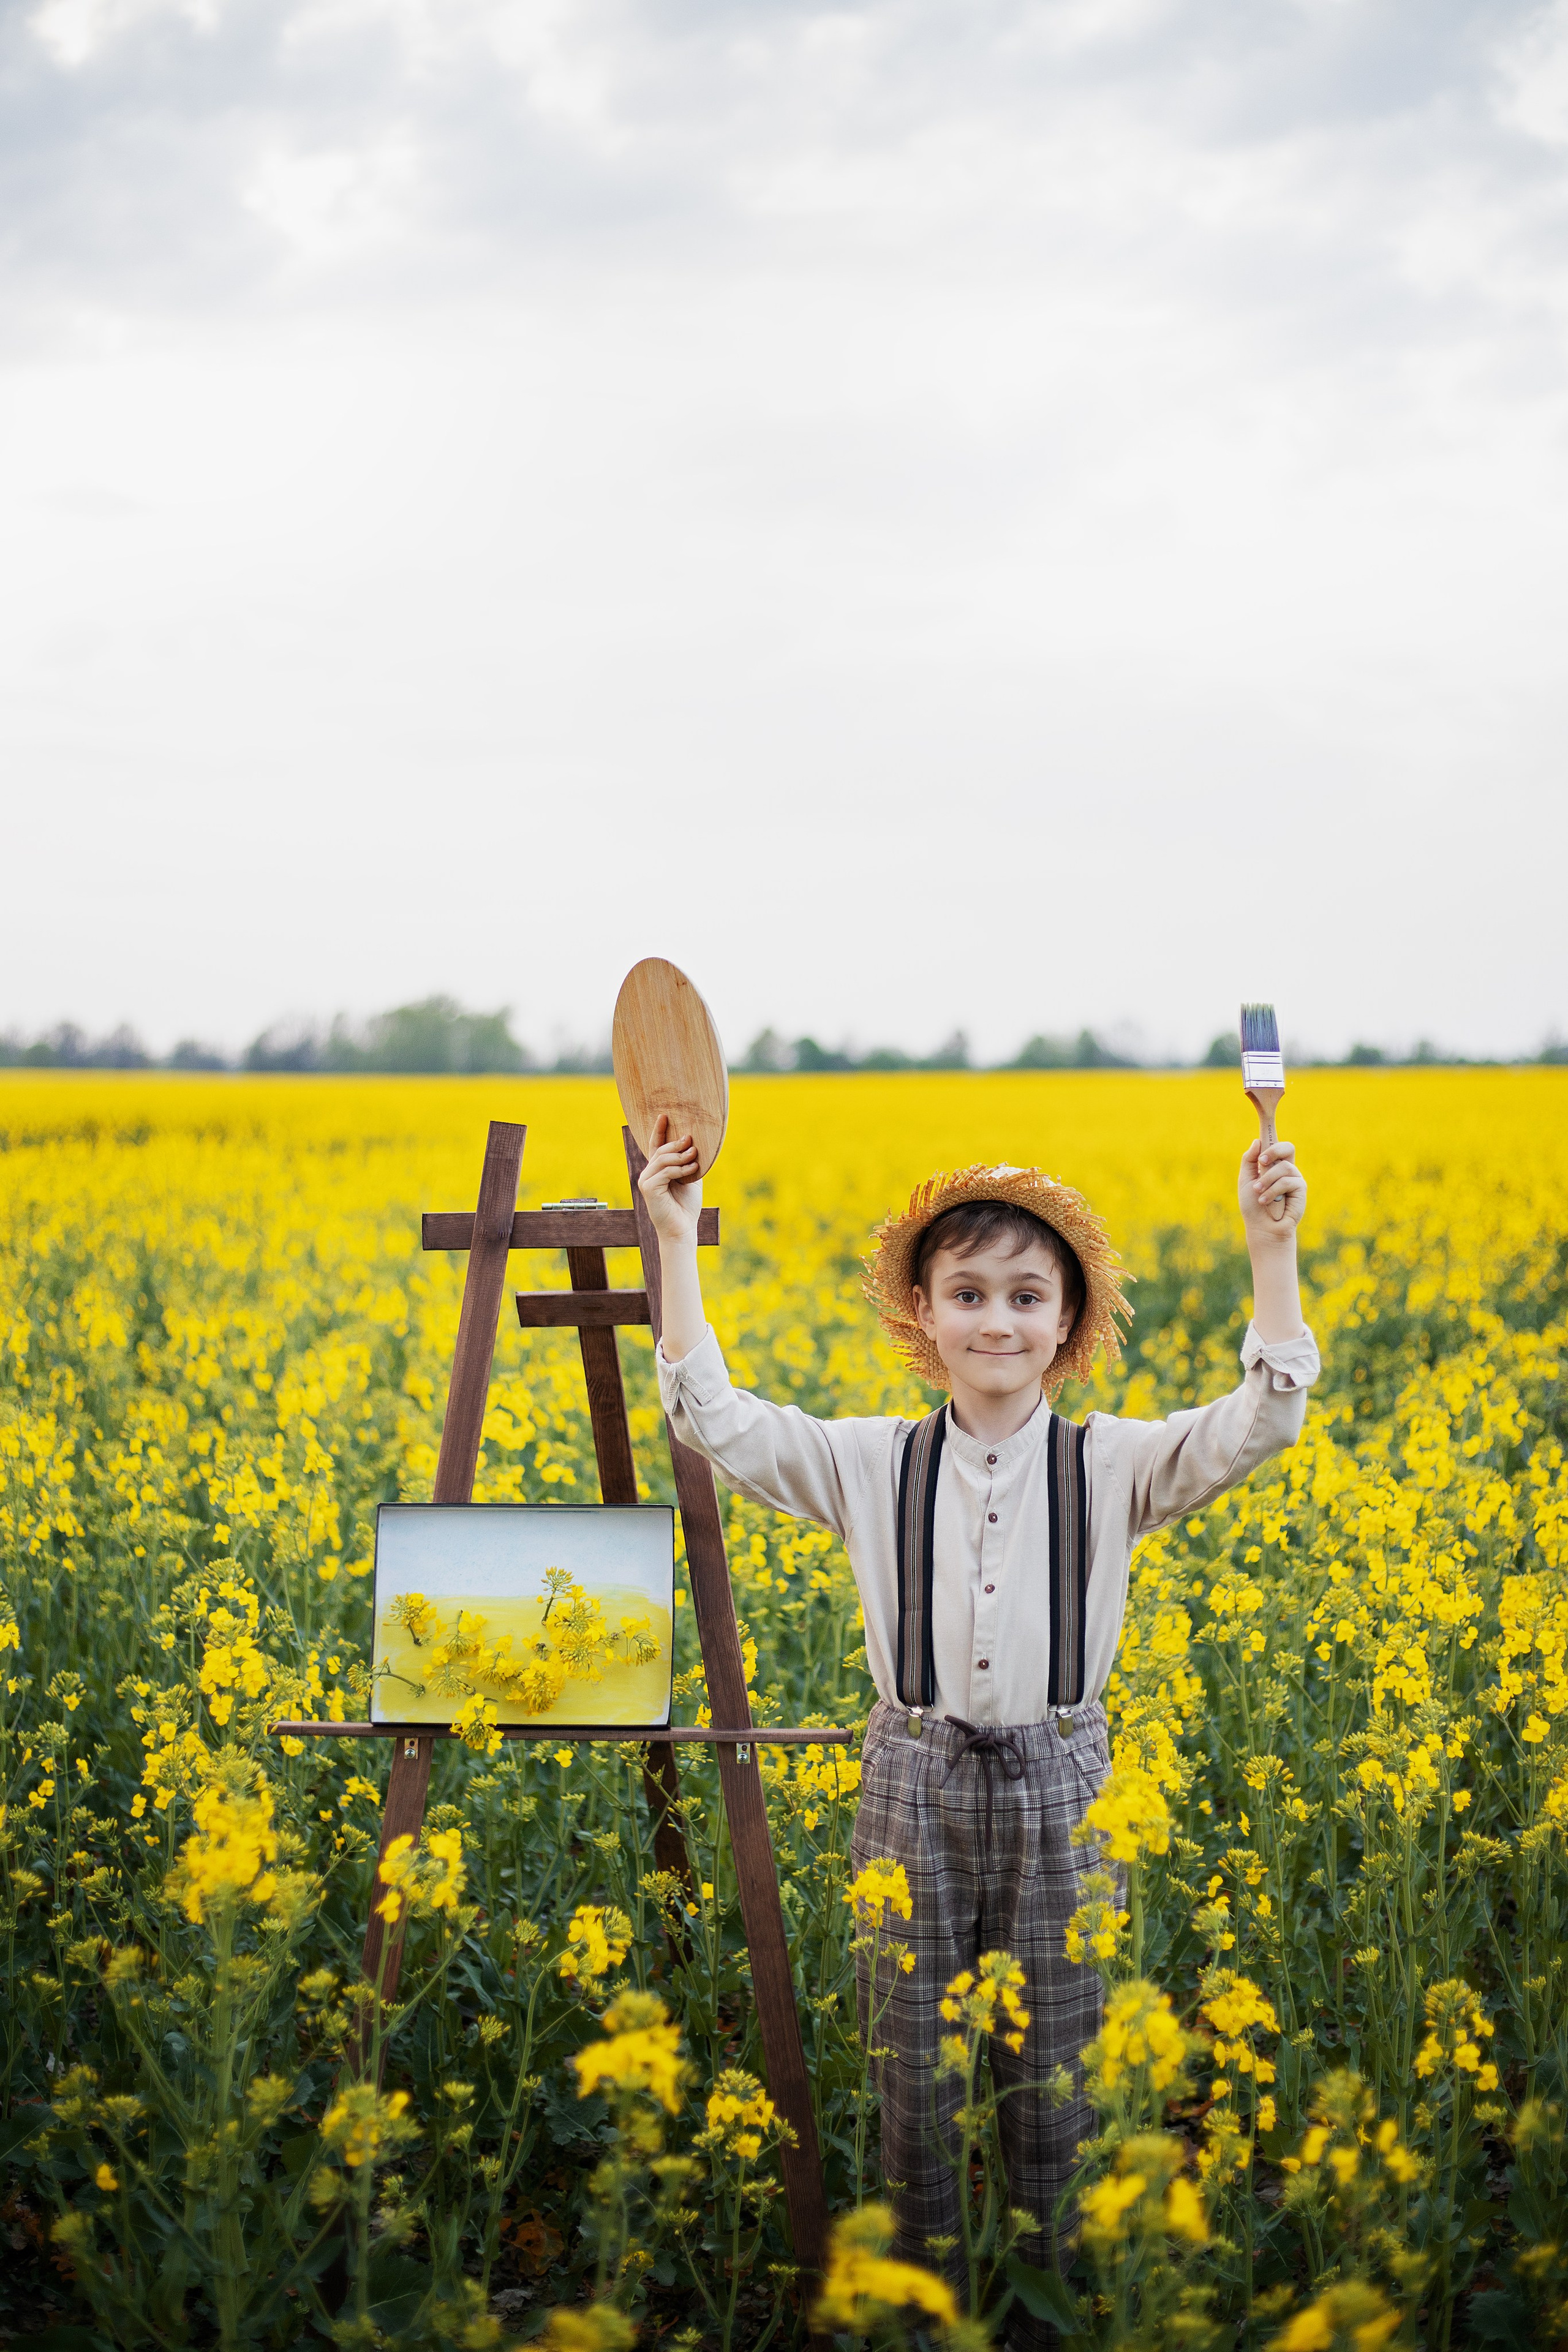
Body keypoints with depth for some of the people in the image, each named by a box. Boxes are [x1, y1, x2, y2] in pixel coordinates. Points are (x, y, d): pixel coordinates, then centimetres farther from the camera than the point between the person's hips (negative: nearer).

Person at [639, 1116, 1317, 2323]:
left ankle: (1052, 2320, 26)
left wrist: (1273, 1246, -22)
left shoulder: (1111, 1468, -1)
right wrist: (677, 1242, -11)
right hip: (915, 1784, 1)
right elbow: (714, 1416, -5)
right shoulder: (869, 1465, 1)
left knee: (1056, 2094, 10)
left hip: (1061, 1789, 0)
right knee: (914, 2094, 9)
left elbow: (1263, 1419, -13)